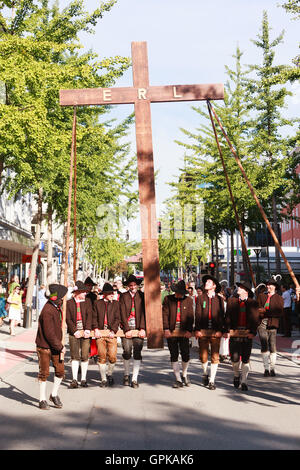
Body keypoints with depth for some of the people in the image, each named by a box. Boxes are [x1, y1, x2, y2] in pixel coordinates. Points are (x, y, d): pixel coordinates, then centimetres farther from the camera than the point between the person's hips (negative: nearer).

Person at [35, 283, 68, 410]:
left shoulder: (56, 307, 7)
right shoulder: (47, 311, -23)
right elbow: (49, 333, -23)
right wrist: (60, 347, -16)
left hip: (55, 345, 8)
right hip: (45, 346, -8)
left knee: (60, 370, 8)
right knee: (44, 373, 2)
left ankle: (54, 394, 25)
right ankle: (42, 400, 13)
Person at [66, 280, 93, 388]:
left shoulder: (87, 301, 10)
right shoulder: (69, 303, 5)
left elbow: (89, 316, 1)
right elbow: (68, 319, 0)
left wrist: (87, 330, -10)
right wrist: (75, 331, -9)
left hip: (85, 332, 1)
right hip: (73, 332, -1)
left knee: (84, 356, 1)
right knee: (75, 356, -3)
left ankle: (83, 379, 11)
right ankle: (74, 380, 0)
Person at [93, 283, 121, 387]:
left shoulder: (116, 303, 11)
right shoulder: (97, 303, 11)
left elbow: (117, 319, 5)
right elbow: (94, 317, 8)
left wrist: (113, 331, -7)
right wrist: (96, 329, -6)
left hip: (111, 334, 0)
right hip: (100, 333, 0)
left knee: (112, 357, -6)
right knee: (102, 357, -2)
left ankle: (109, 374, 21)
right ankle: (103, 379, 9)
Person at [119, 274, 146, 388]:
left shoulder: (141, 296, 8)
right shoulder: (123, 297, 6)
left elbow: (144, 312, 2)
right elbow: (123, 314, 1)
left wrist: (142, 328, -7)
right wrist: (127, 329, -7)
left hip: (139, 329, 0)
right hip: (127, 328, 0)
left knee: (137, 353, -2)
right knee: (127, 352, -2)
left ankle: (134, 379, 3)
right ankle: (126, 375, 20)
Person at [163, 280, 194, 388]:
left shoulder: (188, 300, 6)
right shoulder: (168, 299, 4)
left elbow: (191, 316, 4)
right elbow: (165, 314, 1)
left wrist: (189, 330, -7)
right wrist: (166, 329, -9)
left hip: (184, 332, 0)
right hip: (171, 332, 0)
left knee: (185, 355, -2)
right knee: (174, 355, 2)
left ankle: (184, 375, 24)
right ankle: (178, 380, 10)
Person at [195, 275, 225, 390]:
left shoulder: (219, 299, 6)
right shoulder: (201, 298, 8)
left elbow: (221, 315, 3)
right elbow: (198, 315, 4)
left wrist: (220, 330, -7)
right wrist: (197, 330, -6)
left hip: (215, 332, -1)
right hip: (203, 331, 1)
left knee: (215, 357, -2)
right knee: (203, 356, 3)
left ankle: (211, 381, 6)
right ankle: (205, 374, 30)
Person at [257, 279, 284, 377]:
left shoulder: (279, 298, 7)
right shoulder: (261, 296, 16)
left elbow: (280, 313, -4)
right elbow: (258, 309, 8)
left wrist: (265, 311, -11)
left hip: (272, 325, -1)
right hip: (262, 324, 2)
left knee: (273, 347, -2)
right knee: (264, 346, -4)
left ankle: (272, 369, 8)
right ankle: (266, 369, 1)